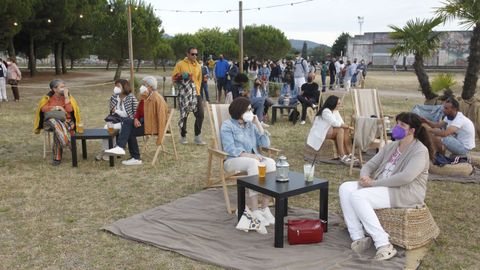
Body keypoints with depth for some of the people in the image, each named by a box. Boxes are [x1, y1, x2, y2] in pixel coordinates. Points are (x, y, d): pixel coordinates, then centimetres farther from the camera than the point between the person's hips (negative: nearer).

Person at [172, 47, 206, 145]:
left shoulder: (198, 66, 11)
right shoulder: (180, 64, -3)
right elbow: (174, 77, -3)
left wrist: (197, 89, 11)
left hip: (196, 94, 4)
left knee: (200, 115, -3)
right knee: (184, 116, 4)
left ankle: (197, 137, 8)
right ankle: (183, 137, 18)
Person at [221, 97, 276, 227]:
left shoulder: (251, 124, 15)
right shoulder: (227, 126, 0)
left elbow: (266, 144, 8)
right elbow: (230, 150, -13)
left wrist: (258, 124, 0)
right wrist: (249, 155, -25)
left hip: (253, 159, 5)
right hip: (233, 161, -5)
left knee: (271, 162, -28)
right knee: (253, 163, -37)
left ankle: (265, 207, -27)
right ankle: (255, 211, -38)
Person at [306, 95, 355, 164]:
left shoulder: (335, 111, 11)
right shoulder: (325, 111, -18)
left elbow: (341, 123, 3)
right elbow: (335, 123, -26)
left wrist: (347, 127, -18)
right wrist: (348, 126, -20)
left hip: (328, 130, 9)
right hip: (319, 133, -9)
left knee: (346, 130, -14)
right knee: (340, 130, -29)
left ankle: (349, 155, -20)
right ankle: (342, 157, -34)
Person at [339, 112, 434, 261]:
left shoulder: (420, 151, -11)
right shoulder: (390, 147, 15)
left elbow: (405, 177, -25)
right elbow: (369, 165, 12)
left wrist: (374, 182, -21)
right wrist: (364, 177, -12)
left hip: (405, 193, -9)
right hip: (383, 188, 9)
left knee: (358, 196, -28)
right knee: (345, 188, -10)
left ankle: (384, 244, -26)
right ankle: (358, 238, -18)